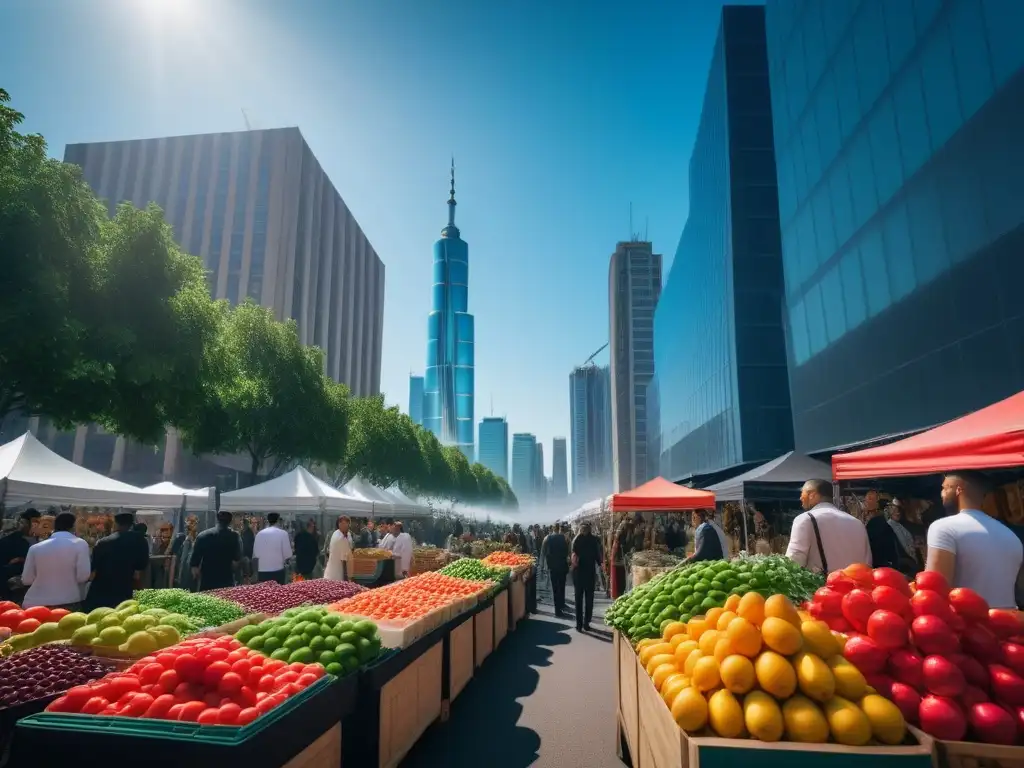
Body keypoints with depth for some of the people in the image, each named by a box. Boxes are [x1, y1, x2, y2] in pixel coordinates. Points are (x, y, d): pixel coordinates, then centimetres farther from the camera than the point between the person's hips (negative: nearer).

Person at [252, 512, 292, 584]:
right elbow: (287, 554, -7)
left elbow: (255, 554, 7)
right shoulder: (283, 533, -7)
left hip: (262, 571, 3)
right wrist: (285, 561, 14)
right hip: (278, 570, -3)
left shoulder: (259, 534, 3)